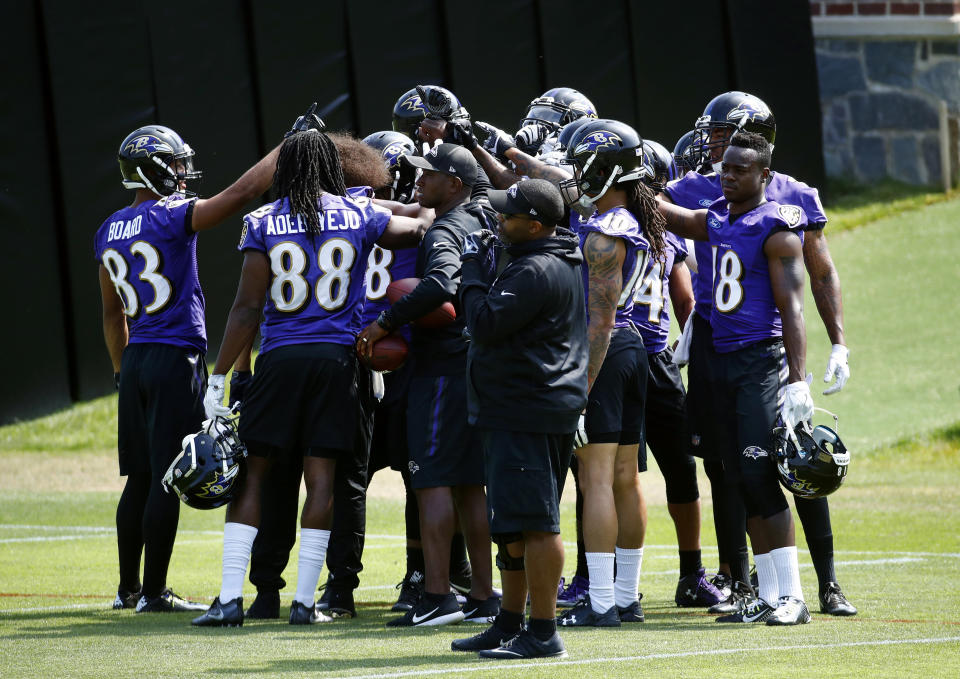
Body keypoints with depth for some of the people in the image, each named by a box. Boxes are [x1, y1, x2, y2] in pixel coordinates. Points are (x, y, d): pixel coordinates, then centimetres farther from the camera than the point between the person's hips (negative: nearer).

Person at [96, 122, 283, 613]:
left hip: (135, 358, 7)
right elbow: (242, 192, -14)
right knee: (166, 479, -4)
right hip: (177, 358, -7)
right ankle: (154, 591, -2)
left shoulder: (109, 232, 11)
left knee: (139, 478, 13)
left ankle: (128, 588, 18)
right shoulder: (173, 218, -11)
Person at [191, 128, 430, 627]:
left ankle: (231, 598, -3)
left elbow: (247, 307, -4)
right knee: (321, 476, 4)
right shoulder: (359, 217, 3)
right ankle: (304, 601, 3)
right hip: (336, 359, 1)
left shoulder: (263, 223, -1)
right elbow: (417, 230, 19)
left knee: (252, 474, 4)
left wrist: (218, 377, 0)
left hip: (279, 359, -1)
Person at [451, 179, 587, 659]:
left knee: (532, 523, -9)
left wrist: (474, 269, -6)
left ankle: (543, 633, -9)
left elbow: (485, 324, -19)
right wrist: (483, 270, 13)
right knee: (513, 524, 17)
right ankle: (510, 623, 25)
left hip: (527, 415, -11)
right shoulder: (563, 263, 16)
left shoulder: (536, 272, -18)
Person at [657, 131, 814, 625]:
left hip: (762, 360, -8)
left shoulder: (776, 228, -9)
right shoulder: (718, 220, 14)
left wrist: (796, 380, -20)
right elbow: (666, 215, 32)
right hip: (724, 360, 8)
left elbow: (791, 307, -13)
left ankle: (792, 597, -12)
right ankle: (768, 597, 9)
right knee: (740, 482, 6)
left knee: (760, 476, -13)